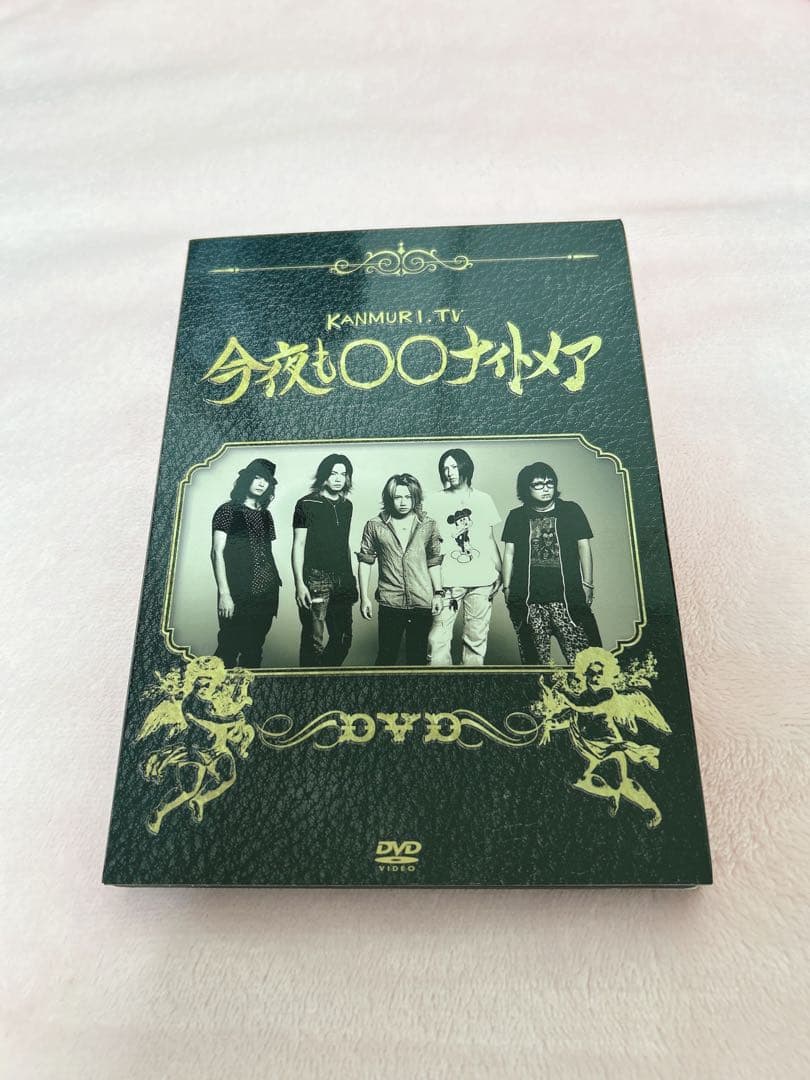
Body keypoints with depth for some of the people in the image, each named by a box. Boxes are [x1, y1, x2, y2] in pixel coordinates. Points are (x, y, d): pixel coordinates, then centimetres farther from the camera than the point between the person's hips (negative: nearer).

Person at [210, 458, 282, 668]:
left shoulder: (265, 515, 16)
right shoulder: (228, 511, -1)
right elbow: (217, 552, -7)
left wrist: (276, 581, 8)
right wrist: (224, 593, -14)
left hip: (266, 595, 6)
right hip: (238, 595, -6)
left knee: (254, 651, 11)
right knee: (229, 650, -3)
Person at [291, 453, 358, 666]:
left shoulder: (346, 506, 14)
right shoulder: (307, 504, -2)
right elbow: (298, 545, -4)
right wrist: (299, 583, -11)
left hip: (343, 581, 6)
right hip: (316, 579, -6)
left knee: (344, 639, 8)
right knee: (317, 641, -7)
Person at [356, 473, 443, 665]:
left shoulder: (428, 525, 4)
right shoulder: (374, 526, 0)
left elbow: (434, 561, 10)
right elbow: (365, 561, 3)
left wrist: (438, 593, 5)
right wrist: (364, 597, -1)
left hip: (422, 602, 2)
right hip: (390, 603, -1)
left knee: (418, 656, 11)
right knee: (386, 656, 3)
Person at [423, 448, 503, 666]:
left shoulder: (483, 499, 14)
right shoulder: (434, 501, 9)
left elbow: (490, 539, 17)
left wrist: (499, 572, 12)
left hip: (482, 580, 2)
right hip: (448, 581, -1)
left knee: (477, 638, 4)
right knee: (438, 640, -8)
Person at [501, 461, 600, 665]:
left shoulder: (571, 511, 9)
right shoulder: (516, 516, 11)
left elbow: (584, 547, 9)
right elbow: (509, 553, 12)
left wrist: (587, 585, 3)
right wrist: (507, 587, 7)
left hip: (567, 596, -1)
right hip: (528, 599, 1)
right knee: (535, 656, 5)